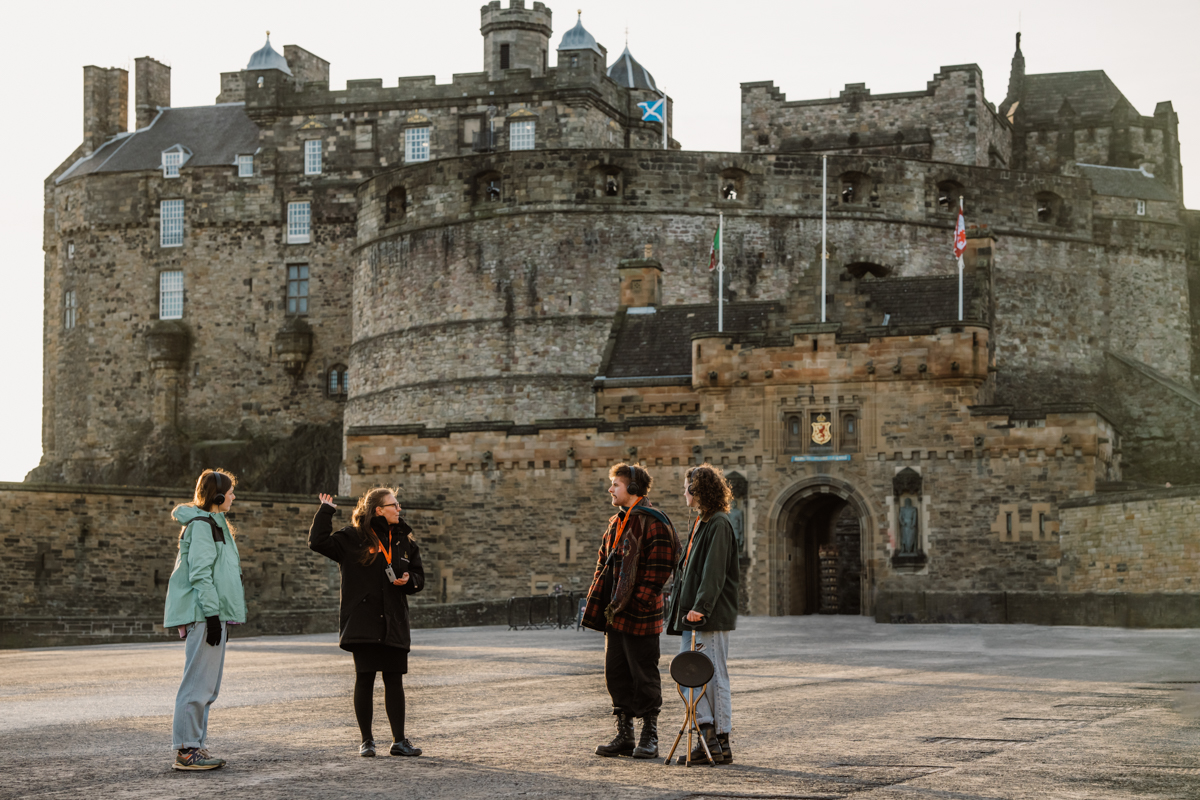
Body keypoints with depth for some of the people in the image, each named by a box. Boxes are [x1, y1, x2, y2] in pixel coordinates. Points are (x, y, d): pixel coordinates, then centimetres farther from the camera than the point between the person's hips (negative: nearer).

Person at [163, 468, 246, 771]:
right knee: (199, 684, -10)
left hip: (213, 614, 11)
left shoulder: (214, 524, 21)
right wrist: (212, 614, -22)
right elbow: (200, 573, -18)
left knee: (207, 686, 12)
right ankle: (186, 750, -8)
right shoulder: (201, 525, -10)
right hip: (203, 615, -11)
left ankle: (196, 747, 16)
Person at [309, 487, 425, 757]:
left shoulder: (404, 541, 12)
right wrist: (326, 511, -9)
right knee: (364, 679, 0)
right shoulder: (353, 538, -2)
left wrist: (408, 580, -3)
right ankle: (366, 740, 9)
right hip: (363, 621, -4)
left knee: (394, 680, 3)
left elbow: (419, 577, 19)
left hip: (394, 623, 4)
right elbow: (318, 542, -13)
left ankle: (399, 741, 7)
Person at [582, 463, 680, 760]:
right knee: (616, 674, 10)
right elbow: (603, 566, 21)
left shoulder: (653, 523, -11)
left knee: (644, 676, 0)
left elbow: (658, 570, -16)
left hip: (640, 616, -8)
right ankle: (624, 735, 18)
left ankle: (649, 739, 8)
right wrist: (595, 604, 12)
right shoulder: (616, 523, 16)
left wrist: (636, 603, -20)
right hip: (615, 614, 8)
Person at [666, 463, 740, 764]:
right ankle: (707, 737, 9)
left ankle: (721, 742, 0)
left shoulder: (719, 524, -11)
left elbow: (714, 572, -19)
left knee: (714, 675, -5)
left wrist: (701, 607, -25)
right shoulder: (701, 523, 18)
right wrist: (683, 608, 16)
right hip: (693, 614, 9)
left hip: (712, 616, -9)